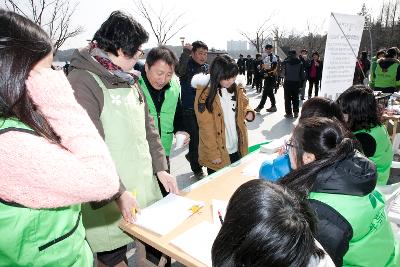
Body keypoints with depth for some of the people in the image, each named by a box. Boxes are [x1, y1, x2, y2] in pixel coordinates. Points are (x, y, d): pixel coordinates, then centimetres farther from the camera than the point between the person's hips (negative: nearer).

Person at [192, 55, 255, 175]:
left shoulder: (237, 88, -1)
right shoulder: (205, 93, -17)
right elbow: (206, 127, -16)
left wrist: (248, 112, -7)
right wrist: (214, 154, -16)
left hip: (237, 149, 5)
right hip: (217, 154, -5)